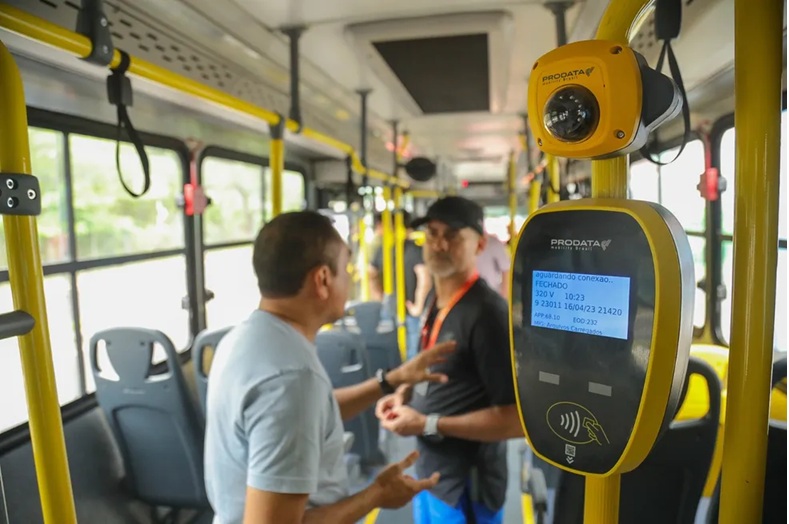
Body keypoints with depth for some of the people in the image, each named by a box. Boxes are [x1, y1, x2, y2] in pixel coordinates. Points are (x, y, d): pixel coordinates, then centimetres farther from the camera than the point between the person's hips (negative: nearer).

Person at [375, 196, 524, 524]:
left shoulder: (487, 313, -26)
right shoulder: (436, 299, 1)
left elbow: (516, 419, -25)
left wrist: (428, 424, -23)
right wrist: (404, 393, 0)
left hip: (466, 485, -7)